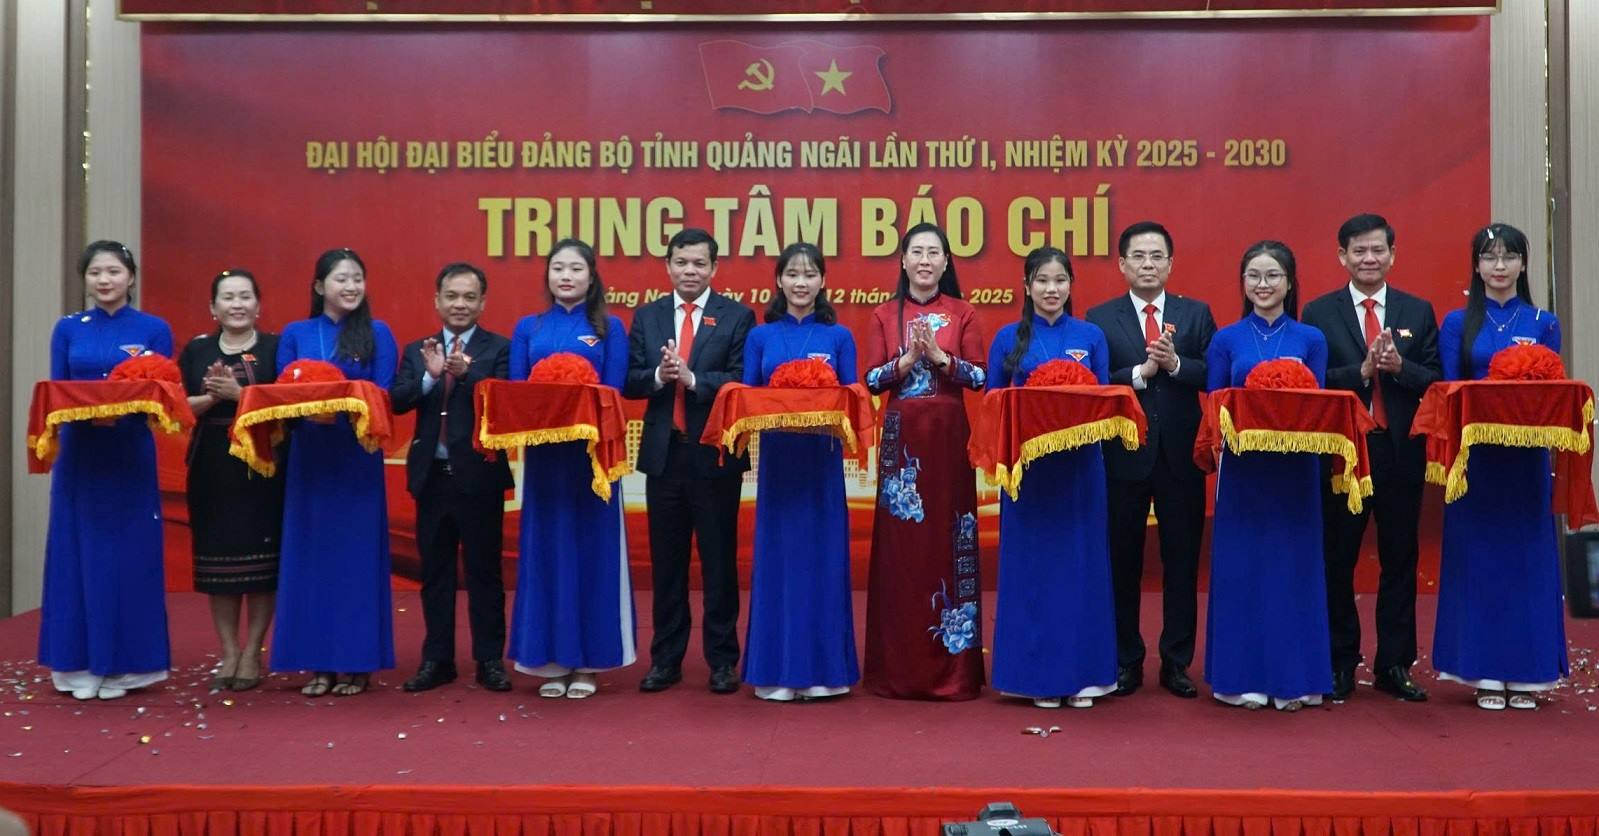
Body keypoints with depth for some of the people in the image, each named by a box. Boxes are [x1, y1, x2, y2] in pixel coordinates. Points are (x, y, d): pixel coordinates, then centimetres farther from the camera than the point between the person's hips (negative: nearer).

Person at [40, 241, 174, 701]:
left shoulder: (154, 329, 2)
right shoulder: (68, 329, 8)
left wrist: (122, 413, -19)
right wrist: (83, 412, -17)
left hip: (130, 458, -2)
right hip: (79, 456, 2)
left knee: (129, 556, 0)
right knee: (77, 554, 4)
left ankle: (123, 664, 9)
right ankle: (79, 664, 12)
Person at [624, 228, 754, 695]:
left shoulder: (737, 317, -2)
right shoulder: (647, 317, 9)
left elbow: (742, 382, -11)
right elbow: (629, 382, 3)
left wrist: (692, 378, -22)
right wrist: (658, 375, -16)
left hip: (715, 453, -3)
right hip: (663, 452, 3)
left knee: (719, 558, 5)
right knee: (666, 560, 11)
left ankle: (723, 659, 15)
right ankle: (666, 658, 20)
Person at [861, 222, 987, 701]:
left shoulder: (962, 314, 7)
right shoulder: (884, 316, 8)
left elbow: (980, 377, 0)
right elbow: (871, 380, 2)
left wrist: (940, 357, -13)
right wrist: (906, 359, -13)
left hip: (949, 437, 0)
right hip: (901, 438, 1)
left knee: (948, 541, -1)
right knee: (899, 544, 0)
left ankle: (953, 664, 7)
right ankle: (898, 666, 8)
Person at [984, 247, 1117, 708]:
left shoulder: (1091, 336, 7)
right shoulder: (1009, 338, 4)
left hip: (1079, 463, 1)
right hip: (1026, 463, -1)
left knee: (1080, 562, 4)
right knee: (1030, 564, 2)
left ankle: (1081, 672, 13)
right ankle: (1038, 673, 11)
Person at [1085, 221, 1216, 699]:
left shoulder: (1196, 314, 7)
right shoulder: (1100, 318, 3)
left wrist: (1175, 363, -18)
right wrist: (1140, 372, -18)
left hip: (1181, 456, 1)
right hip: (1123, 456, -1)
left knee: (1182, 561, 6)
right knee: (1123, 561, 7)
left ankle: (1176, 663, 18)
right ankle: (1126, 661, 20)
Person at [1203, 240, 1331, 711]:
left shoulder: (1311, 340, 6)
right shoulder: (1226, 341, 6)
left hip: (1295, 468, 0)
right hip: (1241, 468, 0)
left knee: (1293, 564, 3)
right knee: (1240, 567, 2)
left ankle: (1292, 676, 13)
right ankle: (1243, 676, 10)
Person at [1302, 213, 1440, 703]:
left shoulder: (1419, 311, 8)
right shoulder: (1318, 313, 2)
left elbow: (1437, 382, 3)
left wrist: (1400, 366, -15)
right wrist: (1362, 370, -19)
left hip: (1401, 452, 2)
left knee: (1399, 558, 8)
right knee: (1337, 561, 5)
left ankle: (1394, 665, 18)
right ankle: (1341, 663, 17)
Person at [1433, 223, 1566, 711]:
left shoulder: (1544, 323, 8)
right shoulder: (1458, 324, 5)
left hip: (1526, 456, 1)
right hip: (1475, 454, -1)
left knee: (1527, 556, 3)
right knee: (1478, 556, 0)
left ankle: (1525, 671, 11)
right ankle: (1485, 672, 8)